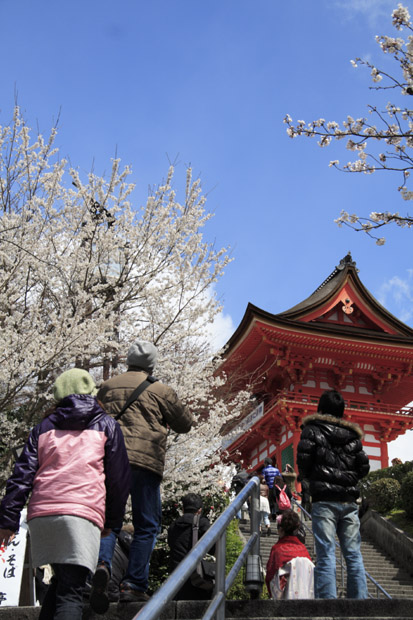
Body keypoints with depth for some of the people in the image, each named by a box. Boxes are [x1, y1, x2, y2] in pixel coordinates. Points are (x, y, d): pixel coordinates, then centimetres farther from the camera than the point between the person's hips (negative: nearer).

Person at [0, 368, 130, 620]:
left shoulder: (44, 427, 20)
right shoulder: (106, 425, 14)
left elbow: (22, 475, 11)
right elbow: (119, 477, 12)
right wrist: (112, 521, 20)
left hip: (41, 514, 4)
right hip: (82, 514, -4)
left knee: (60, 582, 22)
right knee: (71, 592, -9)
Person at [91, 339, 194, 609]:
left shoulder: (107, 387, 14)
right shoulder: (159, 389, 2)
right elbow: (186, 423, 9)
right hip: (145, 459, -3)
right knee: (147, 525, 6)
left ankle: (103, 565, -16)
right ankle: (134, 585, 2)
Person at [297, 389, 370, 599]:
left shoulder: (312, 430, 1)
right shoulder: (352, 435, 13)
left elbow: (303, 460, -6)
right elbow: (364, 467, 10)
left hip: (324, 500, -4)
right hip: (349, 500, 4)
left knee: (326, 554, -6)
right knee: (353, 554, 8)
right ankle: (359, 599, 7)